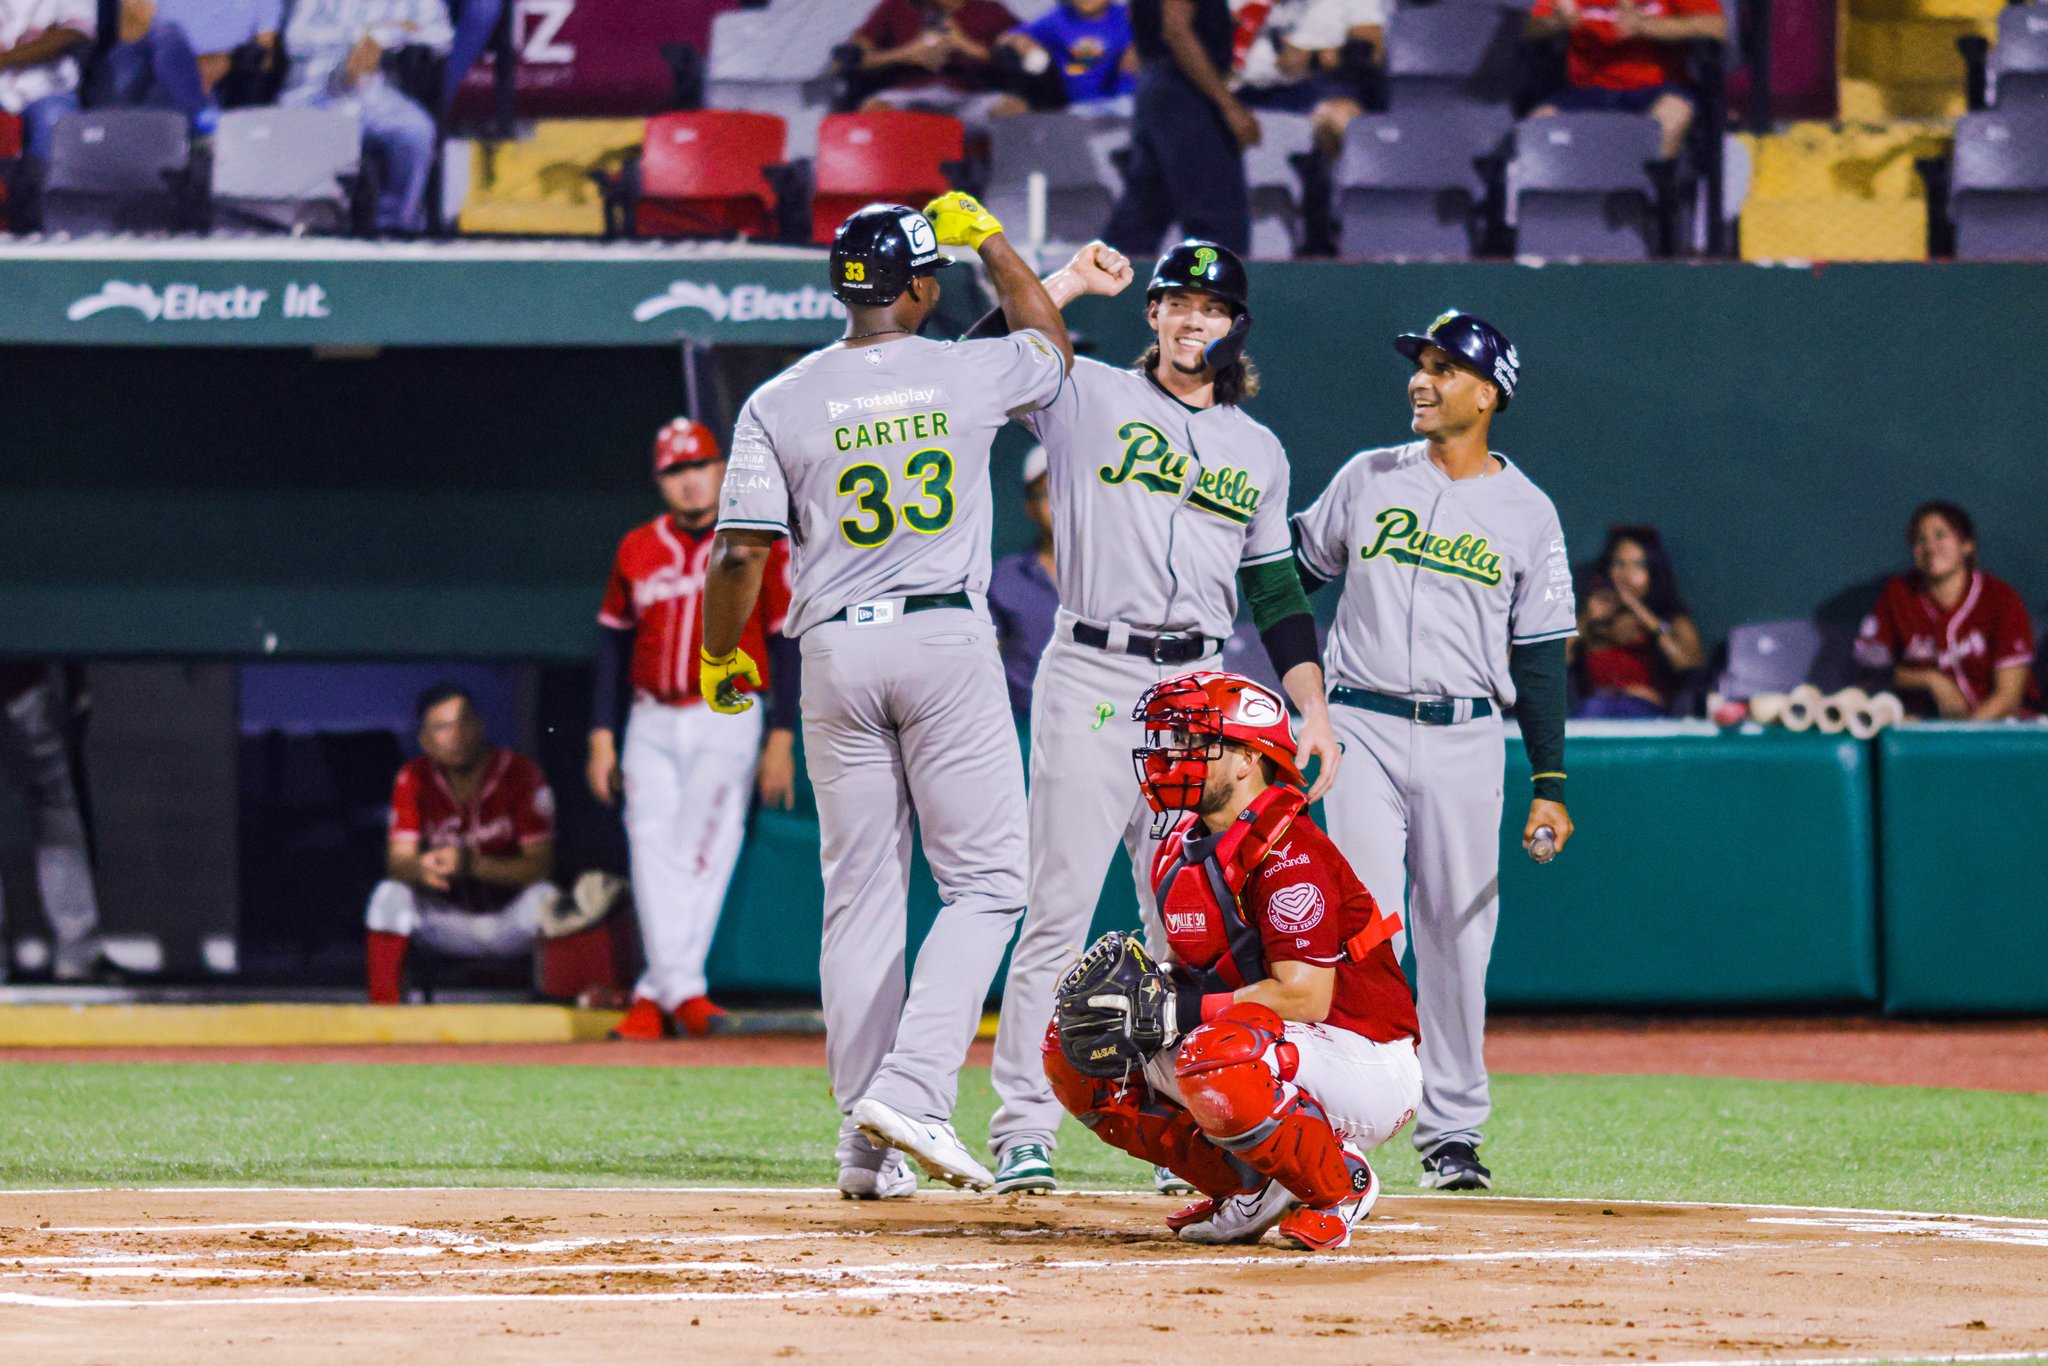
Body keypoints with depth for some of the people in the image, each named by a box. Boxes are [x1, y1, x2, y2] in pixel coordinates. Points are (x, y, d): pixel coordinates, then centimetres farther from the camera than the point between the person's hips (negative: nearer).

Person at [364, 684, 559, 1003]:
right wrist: (420, 868, -41)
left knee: (544, 897, -33)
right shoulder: (413, 780, -5)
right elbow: (397, 860, -15)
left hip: (512, 922, -2)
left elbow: (539, 865, -21)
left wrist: (472, 865, -37)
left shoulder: (520, 773, -14)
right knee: (390, 895, -24)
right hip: (450, 924, 2)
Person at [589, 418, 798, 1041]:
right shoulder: (637, 551, 9)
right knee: (652, 855, -2)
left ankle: (659, 993, -10)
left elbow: (786, 643, 0)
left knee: (699, 854, -11)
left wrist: (782, 739, -6)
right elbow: (614, 642, 15)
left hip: (725, 723, -4)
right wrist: (602, 735, 9)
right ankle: (680, 992, 2)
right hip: (651, 726, 4)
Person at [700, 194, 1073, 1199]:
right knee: (985, 882, 2)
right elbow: (1050, 340, 23)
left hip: (836, 650, 2)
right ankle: (911, 1090, -17)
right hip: (948, 640, -2)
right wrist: (987, 237, 30)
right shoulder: (966, 375, -1)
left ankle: (868, 1148, 8)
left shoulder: (779, 403, 0)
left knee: (861, 892, 8)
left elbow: (740, 553, -3)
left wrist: (720, 659, 13)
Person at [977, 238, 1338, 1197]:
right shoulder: (1089, 398, 6)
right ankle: (1022, 1131, -8)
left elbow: (1276, 593, 18)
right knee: (1060, 911, -8)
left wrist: (1312, 707, 8)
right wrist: (1069, 284, -7)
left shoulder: (1259, 452, 17)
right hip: (1091, 679, -4)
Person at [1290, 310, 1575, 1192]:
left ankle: (1452, 1131, 13)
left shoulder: (1527, 513, 5)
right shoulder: (1368, 479, 8)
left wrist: (1550, 781, 0)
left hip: (1465, 739, 0)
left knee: (1457, 935, 4)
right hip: (1362, 729, 0)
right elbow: (1296, 570, 18)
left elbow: (1540, 654, 5)